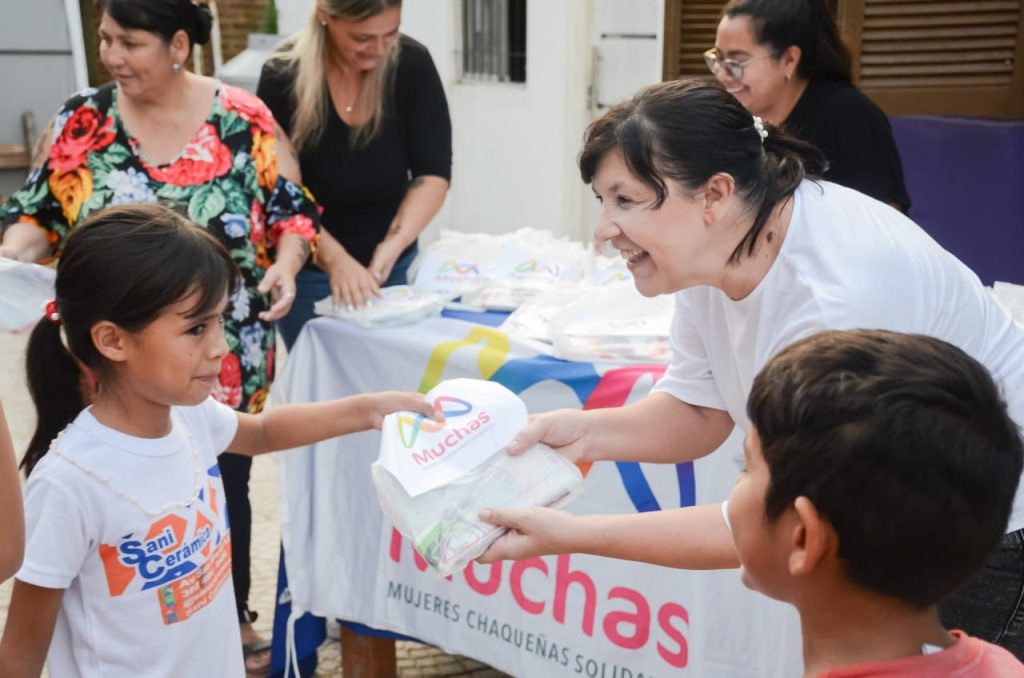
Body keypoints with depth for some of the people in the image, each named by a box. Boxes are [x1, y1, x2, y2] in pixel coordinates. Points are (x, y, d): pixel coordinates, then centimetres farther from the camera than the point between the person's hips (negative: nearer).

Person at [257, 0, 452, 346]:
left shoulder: (412, 64, -11)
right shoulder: (283, 76, -17)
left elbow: (432, 174, -11)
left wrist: (393, 246, -25)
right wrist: (334, 258, -29)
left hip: (394, 265, 3)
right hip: (311, 271, -2)